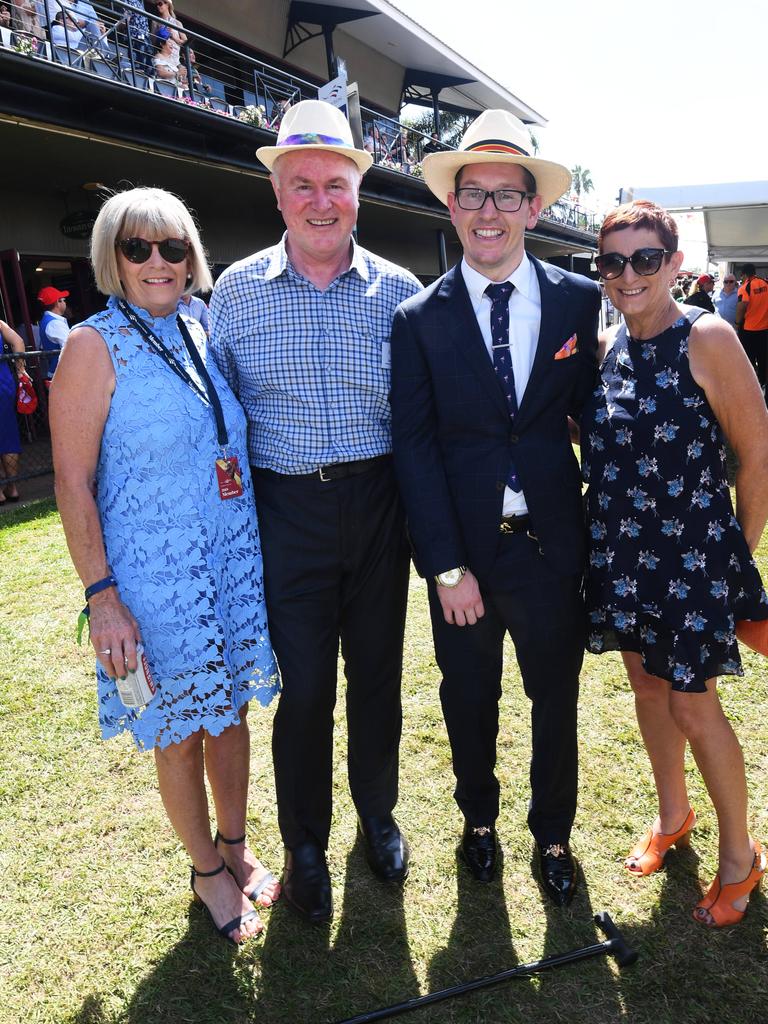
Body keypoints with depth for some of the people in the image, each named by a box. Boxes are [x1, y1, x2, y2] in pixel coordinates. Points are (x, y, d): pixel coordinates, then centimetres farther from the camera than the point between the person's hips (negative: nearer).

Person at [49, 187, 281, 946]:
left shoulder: (198, 335, 7)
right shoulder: (95, 345, -10)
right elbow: (73, 482, -12)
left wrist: (256, 544, 11)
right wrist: (101, 596, -16)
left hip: (235, 562, 5)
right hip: (155, 574, -5)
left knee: (230, 710, 17)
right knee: (180, 731, 10)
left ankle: (236, 848, 39)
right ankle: (207, 870, 34)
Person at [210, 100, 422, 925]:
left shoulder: (398, 291, 2)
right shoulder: (236, 290, 2)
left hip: (377, 507, 1)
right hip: (286, 510, -1)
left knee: (377, 671, 13)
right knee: (301, 685, 6)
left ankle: (378, 816, 39)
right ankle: (304, 844, 31)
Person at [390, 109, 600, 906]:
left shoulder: (580, 301, 0)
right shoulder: (420, 319, -4)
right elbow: (414, 445, -8)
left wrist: (602, 524, -4)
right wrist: (446, 565, -13)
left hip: (553, 544, 1)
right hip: (464, 549, 0)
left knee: (556, 700, 16)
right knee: (468, 699, 17)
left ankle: (552, 836, 43)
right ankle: (478, 818, 46)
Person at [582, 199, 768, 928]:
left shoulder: (706, 339, -14)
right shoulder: (606, 346, 4)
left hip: (691, 553, -5)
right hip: (621, 550, 6)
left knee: (692, 704, 3)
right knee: (647, 683, 18)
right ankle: (672, 816, 42)